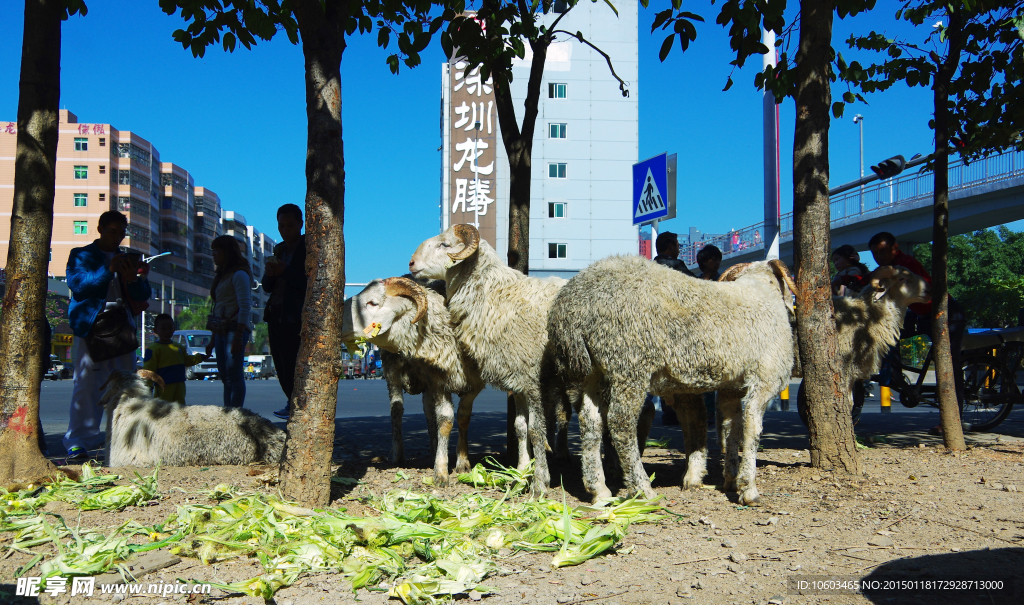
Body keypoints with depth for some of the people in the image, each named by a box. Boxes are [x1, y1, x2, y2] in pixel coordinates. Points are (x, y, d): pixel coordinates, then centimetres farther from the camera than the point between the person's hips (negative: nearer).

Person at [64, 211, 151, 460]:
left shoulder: (126, 260, 21)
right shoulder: (82, 255, 7)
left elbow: (143, 296, 14)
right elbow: (77, 283, -11)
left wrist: (133, 280, -8)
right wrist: (107, 271, -22)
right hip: (90, 327, -5)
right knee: (86, 384, -9)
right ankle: (78, 441, -7)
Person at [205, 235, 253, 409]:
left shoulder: (239, 274, -6)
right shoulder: (221, 276, 21)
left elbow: (245, 307, -15)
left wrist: (238, 337, -22)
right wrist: (213, 341, 18)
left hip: (234, 329, -9)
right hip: (221, 331, 9)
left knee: (234, 374, -13)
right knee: (225, 376, 7)